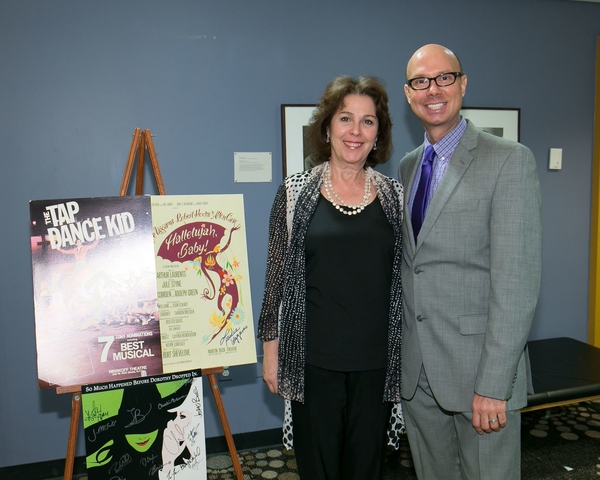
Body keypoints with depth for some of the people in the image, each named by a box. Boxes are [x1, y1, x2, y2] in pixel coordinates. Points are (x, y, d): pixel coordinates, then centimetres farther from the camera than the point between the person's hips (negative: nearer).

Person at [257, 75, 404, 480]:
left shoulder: (394, 194, 3)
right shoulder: (296, 191, -2)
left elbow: (405, 275, 8)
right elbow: (277, 273, 0)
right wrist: (271, 347, 0)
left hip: (377, 357, 2)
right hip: (313, 357, -1)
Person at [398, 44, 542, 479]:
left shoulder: (510, 160, -10)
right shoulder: (407, 167, 10)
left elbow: (516, 281, -16)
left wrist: (493, 385, -19)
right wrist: (396, 350, 9)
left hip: (479, 367, -5)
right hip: (414, 370, 6)